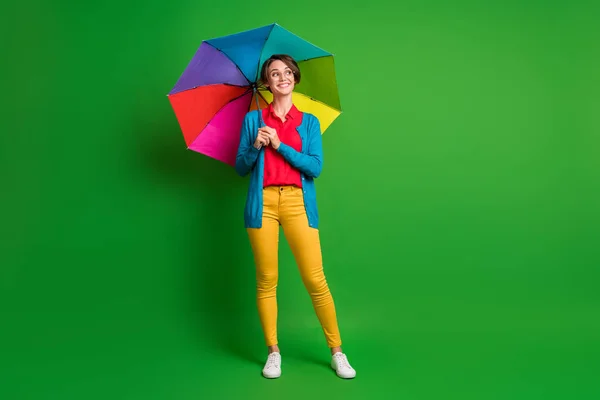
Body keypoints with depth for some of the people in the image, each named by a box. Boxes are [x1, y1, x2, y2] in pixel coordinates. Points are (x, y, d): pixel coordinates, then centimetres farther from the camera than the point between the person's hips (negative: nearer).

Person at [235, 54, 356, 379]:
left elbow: (315, 167, -2)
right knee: (266, 280, 3)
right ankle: (273, 352, 18)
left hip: (298, 203, 0)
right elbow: (240, 168, 8)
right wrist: (255, 147, -10)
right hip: (263, 203, 1)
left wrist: (279, 145, -8)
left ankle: (337, 352, 9)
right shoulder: (253, 119, 11)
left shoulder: (309, 122, 11)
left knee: (315, 280, -5)